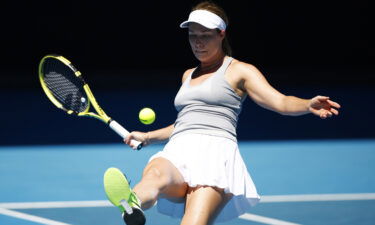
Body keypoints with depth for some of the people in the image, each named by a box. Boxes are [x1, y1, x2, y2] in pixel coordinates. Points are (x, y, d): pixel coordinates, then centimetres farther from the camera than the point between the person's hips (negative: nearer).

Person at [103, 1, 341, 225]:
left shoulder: (240, 71, 12)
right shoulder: (188, 76, 32)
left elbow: (280, 101, -3)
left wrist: (309, 105, -22)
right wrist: (148, 137, 53)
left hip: (215, 152, -2)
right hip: (176, 154, 2)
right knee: (155, 174, -38)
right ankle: (132, 206, -71)